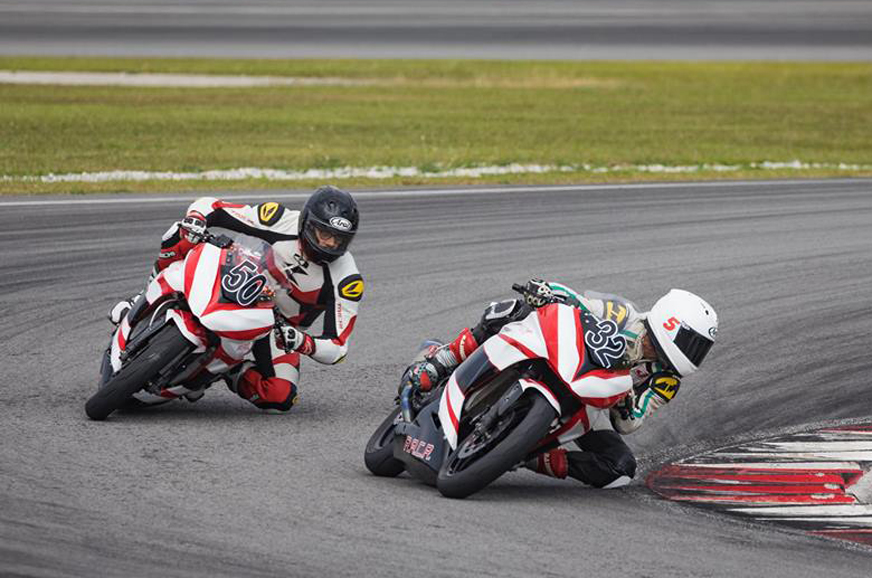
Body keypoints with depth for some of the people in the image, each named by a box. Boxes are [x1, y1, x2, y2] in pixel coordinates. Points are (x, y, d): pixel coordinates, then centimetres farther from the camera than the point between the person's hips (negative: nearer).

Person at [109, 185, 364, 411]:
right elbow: (209, 206, -17)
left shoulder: (347, 279, -25)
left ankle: (233, 372, 2)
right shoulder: (283, 222, -23)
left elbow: (336, 349, -24)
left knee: (281, 397, -28)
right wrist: (190, 226, -39)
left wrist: (304, 343, -45)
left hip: (281, 330, 0)